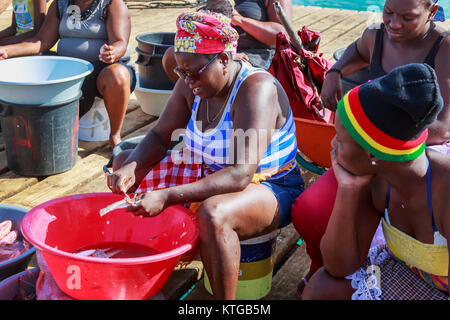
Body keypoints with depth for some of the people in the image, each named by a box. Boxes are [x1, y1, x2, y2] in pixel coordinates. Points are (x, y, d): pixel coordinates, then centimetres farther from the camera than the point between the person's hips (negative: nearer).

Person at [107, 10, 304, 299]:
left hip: (269, 188, -8)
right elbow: (160, 136, 3)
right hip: (210, 175, 8)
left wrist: (167, 197, -41)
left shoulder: (256, 90, -28)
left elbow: (241, 175, -36)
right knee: (124, 163, 7)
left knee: (214, 214, -42)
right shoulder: (192, 85, -5)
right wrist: (131, 168, -20)